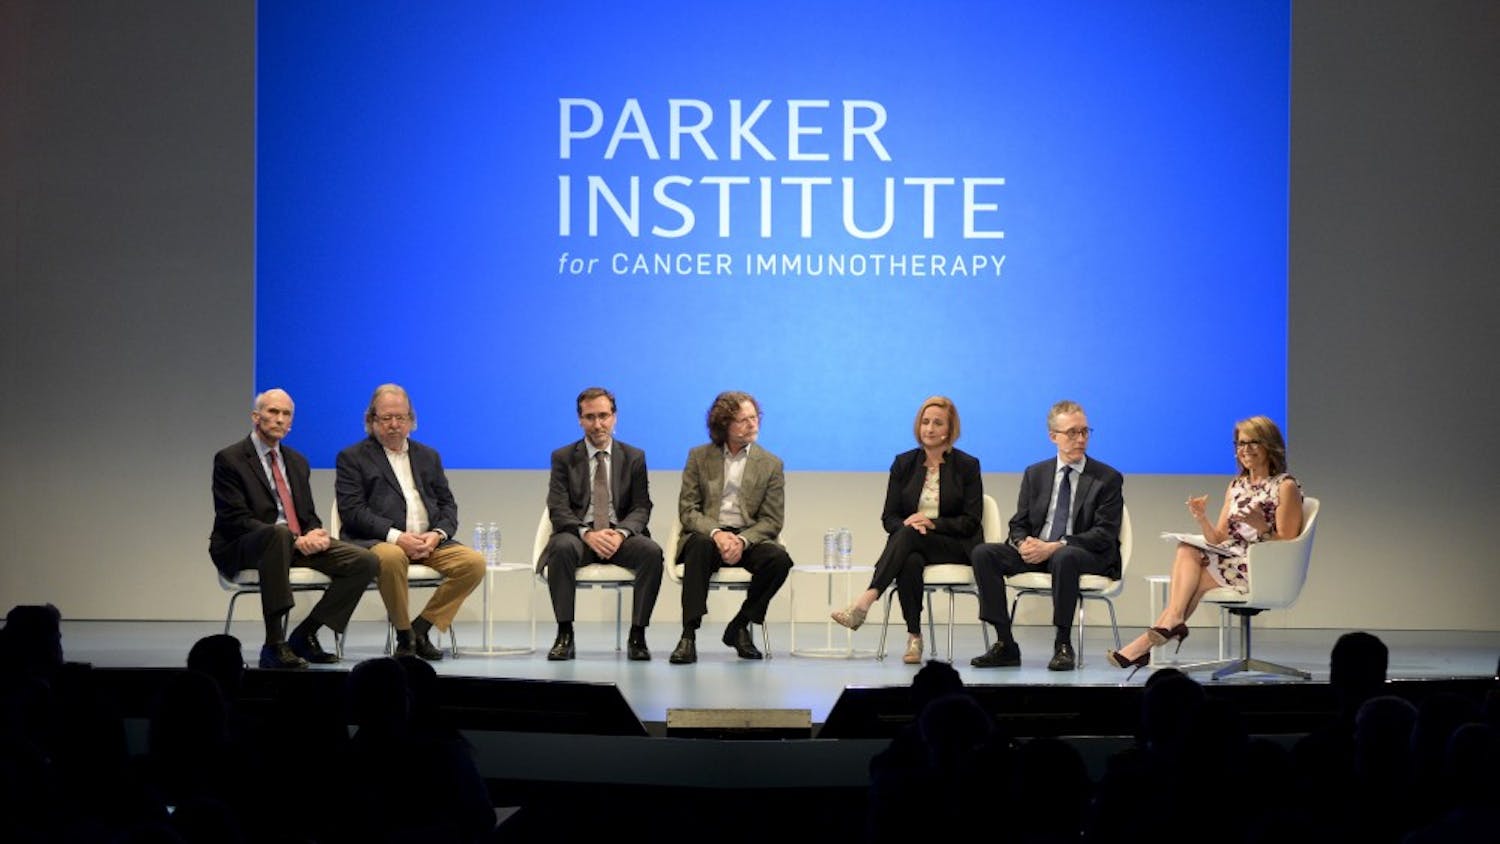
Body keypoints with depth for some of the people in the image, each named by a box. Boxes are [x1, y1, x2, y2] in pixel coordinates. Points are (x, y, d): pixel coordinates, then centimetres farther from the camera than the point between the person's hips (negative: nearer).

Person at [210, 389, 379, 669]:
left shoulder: (297, 462, 20)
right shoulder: (230, 459, -3)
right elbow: (235, 520, -13)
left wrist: (315, 534, -7)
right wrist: (294, 540, -21)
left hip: (300, 543, 7)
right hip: (242, 550, -7)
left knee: (366, 562, -12)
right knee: (278, 533, -42)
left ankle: (304, 635, -4)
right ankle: (274, 645, -39)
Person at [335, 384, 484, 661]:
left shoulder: (428, 456, 22)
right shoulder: (352, 458, 7)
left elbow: (447, 505, 17)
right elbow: (352, 511, -6)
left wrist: (437, 534, -6)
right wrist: (396, 537, -18)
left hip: (429, 542, 5)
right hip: (377, 541, -5)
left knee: (474, 562, -20)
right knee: (391, 557, -39)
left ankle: (420, 628, -9)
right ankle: (404, 635, -17)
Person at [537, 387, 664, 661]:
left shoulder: (634, 457, 12)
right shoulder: (563, 458, 8)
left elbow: (641, 508, 6)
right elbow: (558, 509, -2)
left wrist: (621, 533, -17)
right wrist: (587, 533, -21)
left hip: (621, 538, 1)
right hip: (579, 536, -1)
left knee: (652, 551, -31)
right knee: (562, 547, -36)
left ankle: (637, 635, -22)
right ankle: (565, 636, -28)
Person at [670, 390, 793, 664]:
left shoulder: (771, 464, 8)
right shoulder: (699, 457, 8)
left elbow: (772, 521, 3)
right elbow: (687, 510, 1)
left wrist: (742, 540, -17)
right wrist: (716, 532, -19)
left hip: (748, 538, 1)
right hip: (706, 534, -1)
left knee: (779, 558, -30)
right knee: (700, 547, -37)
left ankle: (740, 626, -11)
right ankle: (689, 634, -36)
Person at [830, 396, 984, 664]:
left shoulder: (967, 466, 3)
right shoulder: (904, 463, 11)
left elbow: (971, 522, -2)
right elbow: (888, 517, 9)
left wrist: (933, 524, -17)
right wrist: (906, 524, -15)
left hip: (955, 547, -2)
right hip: (912, 546, 2)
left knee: (908, 535, -35)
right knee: (910, 562, -37)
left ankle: (864, 602, -49)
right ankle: (914, 638, -37)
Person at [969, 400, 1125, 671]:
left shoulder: (1107, 478, 1)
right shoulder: (1035, 474, 14)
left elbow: (1105, 534, -9)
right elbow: (1019, 524, 14)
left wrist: (1054, 547, -21)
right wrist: (1023, 543, -13)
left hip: (1089, 557, -4)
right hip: (1036, 552, 5)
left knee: (1065, 556, -40)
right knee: (983, 553, -19)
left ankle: (1063, 646, -29)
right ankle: (1004, 644, -18)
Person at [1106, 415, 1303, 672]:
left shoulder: (1286, 487, -2)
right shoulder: (1236, 486, 17)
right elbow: (1219, 540, 12)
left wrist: (1261, 525, -24)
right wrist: (1202, 519, -7)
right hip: (1233, 561, 6)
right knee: (1186, 550, -21)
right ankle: (1172, 622, -29)